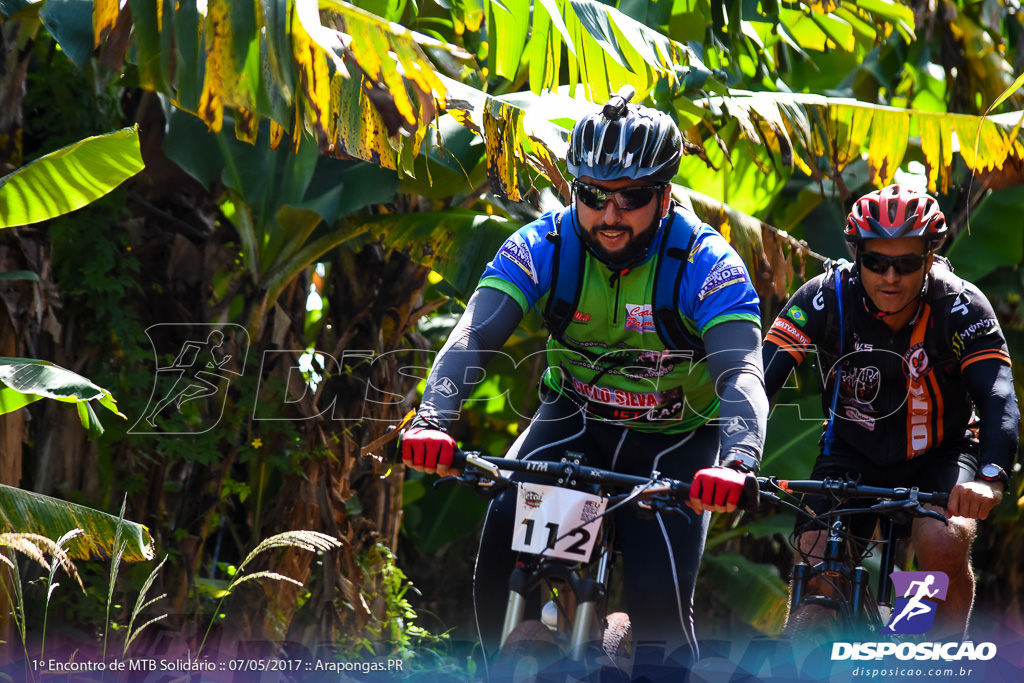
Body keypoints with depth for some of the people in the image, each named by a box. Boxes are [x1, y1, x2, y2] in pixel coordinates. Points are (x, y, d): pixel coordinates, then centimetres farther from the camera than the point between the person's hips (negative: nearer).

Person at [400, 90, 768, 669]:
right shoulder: (544, 246, -16)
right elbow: (474, 336, -27)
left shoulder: (707, 264, -22)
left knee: (660, 601, -19)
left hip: (673, 441, -2)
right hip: (575, 420, 2)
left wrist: (738, 463, -55)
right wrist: (433, 419, -47)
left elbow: (742, 374, -34)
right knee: (506, 529, -25)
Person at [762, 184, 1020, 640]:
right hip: (853, 455, 1)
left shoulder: (961, 307, -22)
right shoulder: (826, 299, -21)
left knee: (944, 543, -29)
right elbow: (762, 378, -28)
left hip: (938, 454, -1)